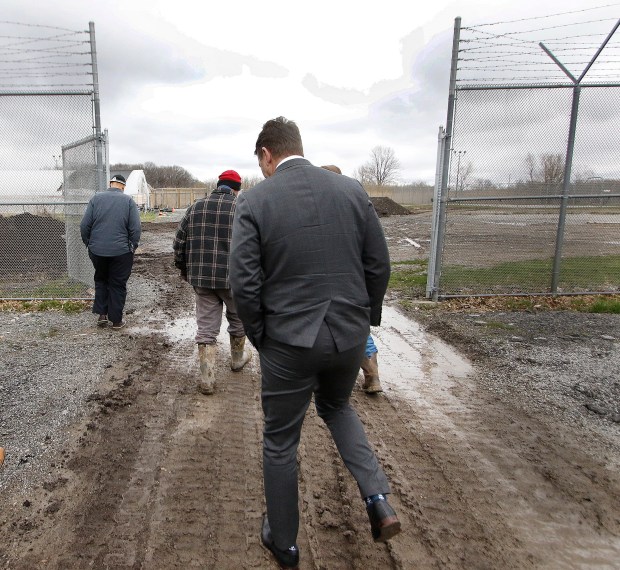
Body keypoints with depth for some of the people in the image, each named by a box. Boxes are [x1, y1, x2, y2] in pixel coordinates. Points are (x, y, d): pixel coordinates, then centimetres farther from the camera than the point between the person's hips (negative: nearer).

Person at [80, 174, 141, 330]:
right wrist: (133, 247, 4)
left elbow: (84, 225, 0)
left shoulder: (96, 198, 2)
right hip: (121, 252, -2)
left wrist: (88, 244, 12)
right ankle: (116, 320, 14)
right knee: (118, 285, 9)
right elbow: (136, 228, -9)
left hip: (97, 251, 2)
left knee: (101, 281, 22)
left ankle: (102, 314, 18)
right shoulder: (128, 201, -3)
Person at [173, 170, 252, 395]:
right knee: (238, 320, 21)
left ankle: (207, 379, 11)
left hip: (201, 278, 3)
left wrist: (184, 269, 21)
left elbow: (178, 243, 8)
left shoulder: (196, 207, 5)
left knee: (206, 327, 9)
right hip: (234, 278, -2)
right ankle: (237, 359, 41)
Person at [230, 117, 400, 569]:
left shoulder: (255, 200, -9)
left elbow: (245, 283, -12)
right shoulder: (352, 190, 0)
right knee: (336, 406, 32)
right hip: (350, 336, 4)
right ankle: (378, 498, 20)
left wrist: (259, 337, 4)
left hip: (289, 342, -3)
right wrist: (365, 320, 14)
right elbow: (379, 265, 2)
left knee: (280, 443, 17)